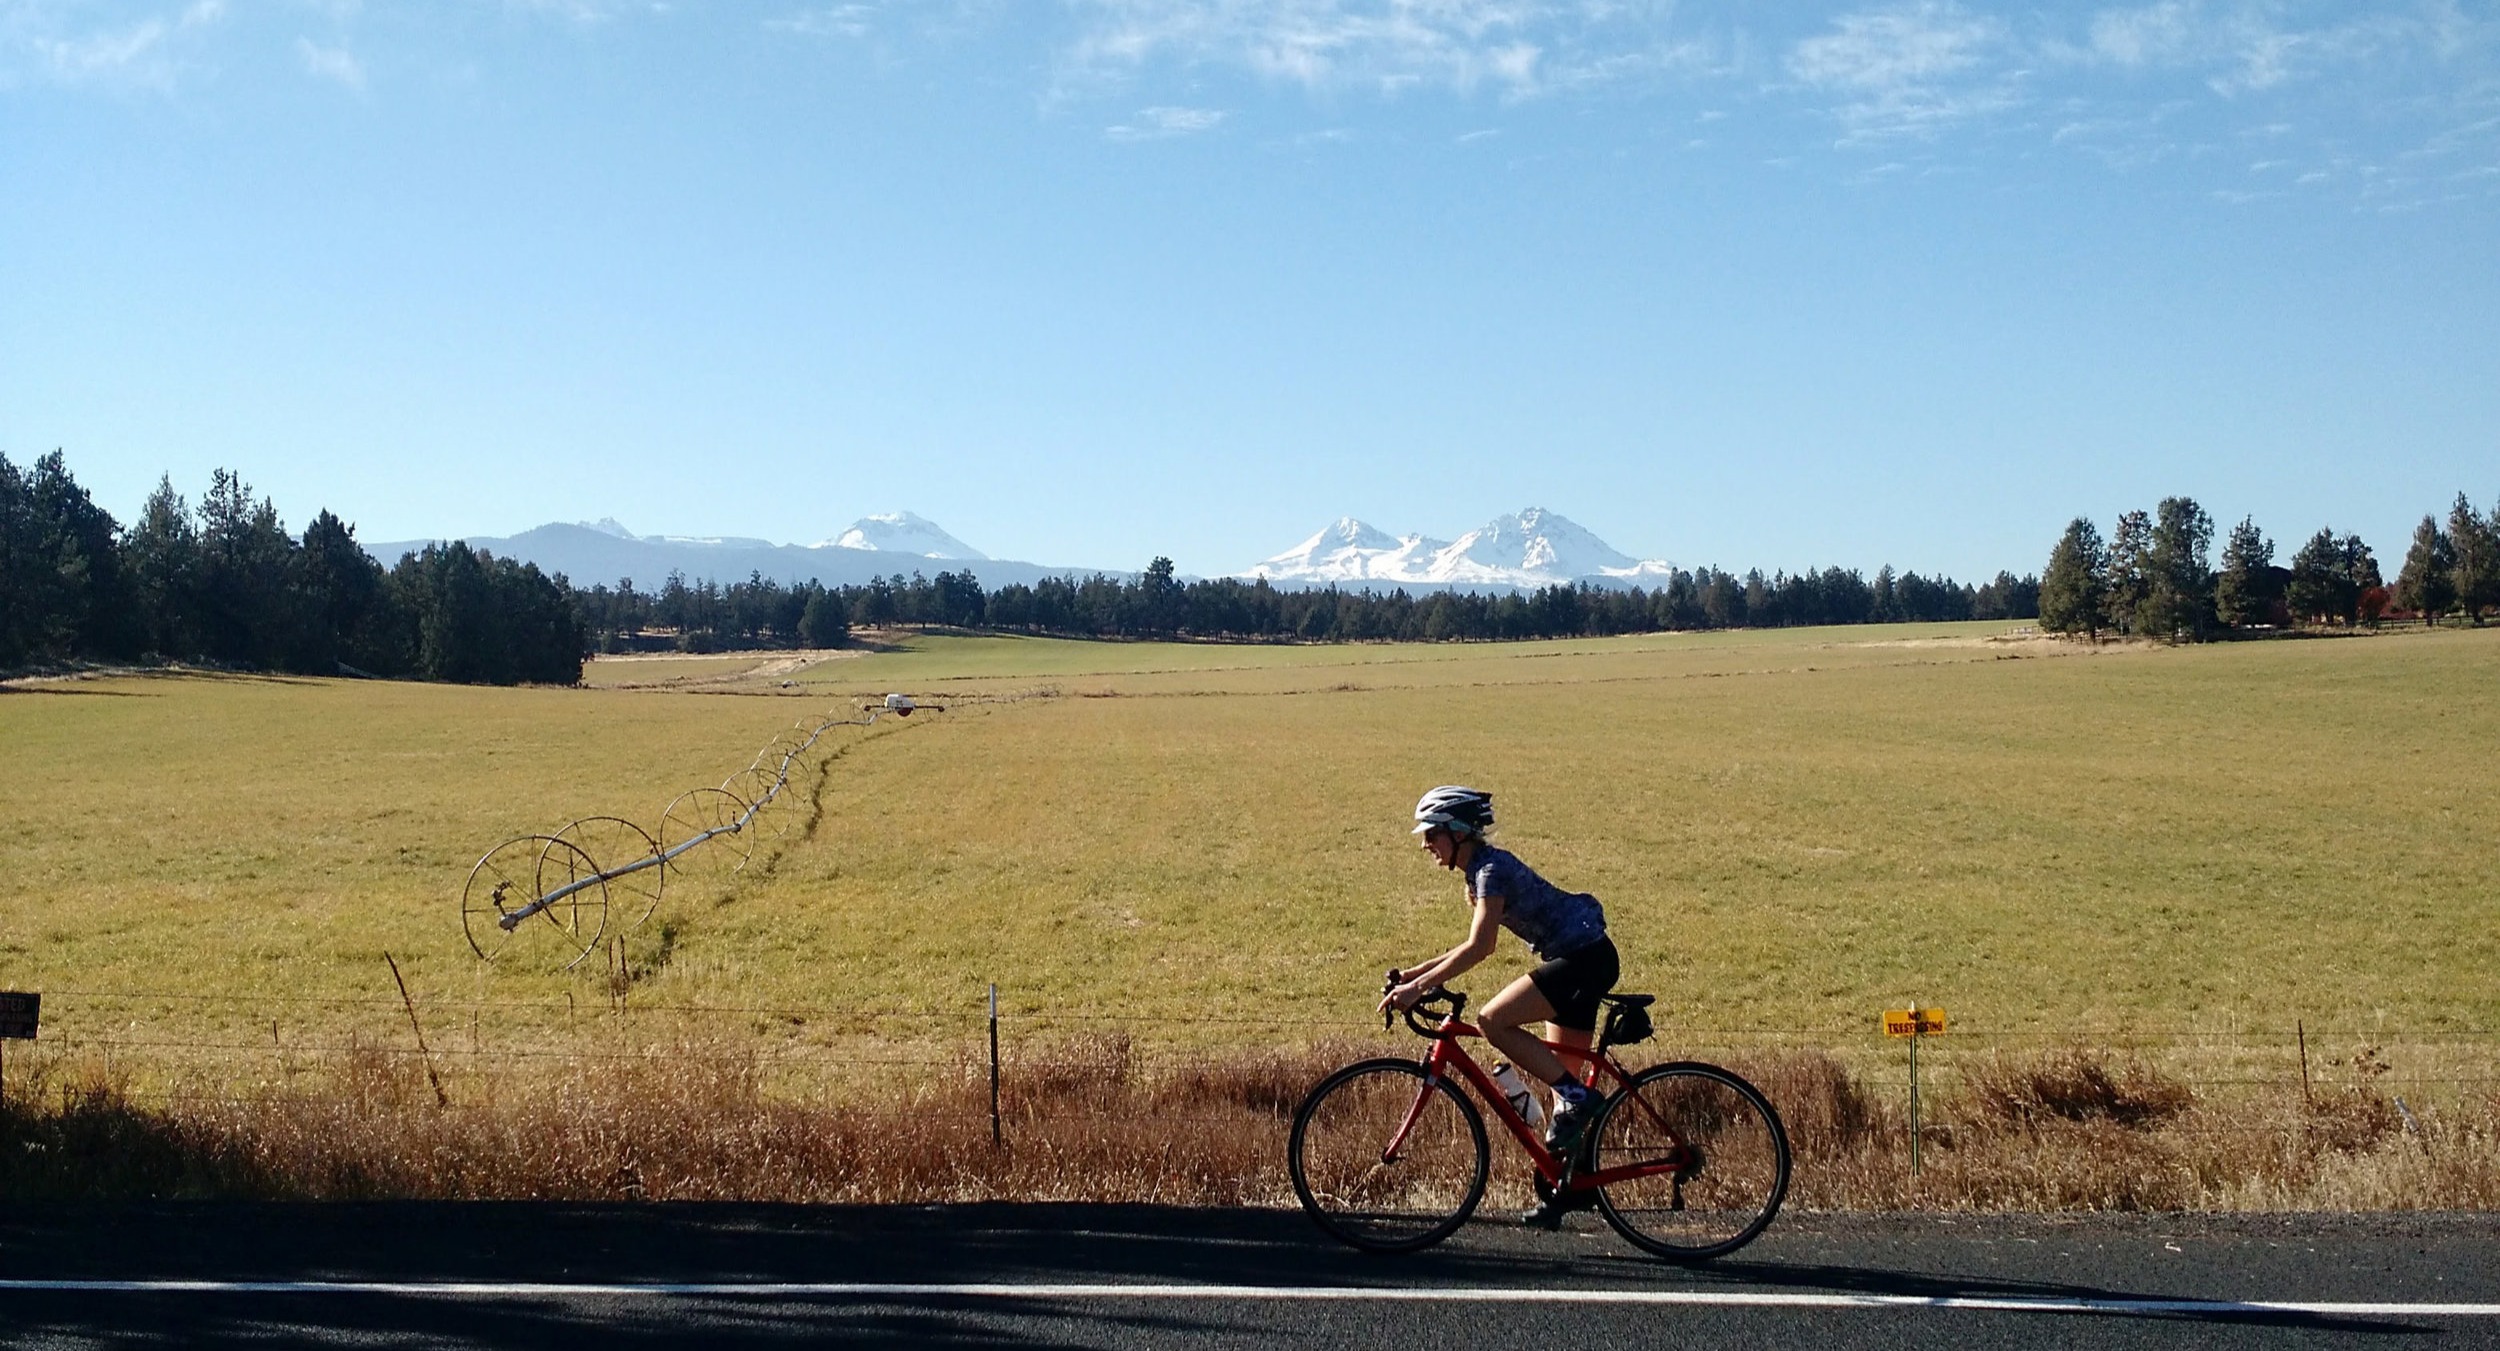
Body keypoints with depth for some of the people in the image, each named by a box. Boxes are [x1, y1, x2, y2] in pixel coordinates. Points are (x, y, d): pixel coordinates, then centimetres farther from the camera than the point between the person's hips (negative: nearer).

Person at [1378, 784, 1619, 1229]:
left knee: (1493, 1020, -21)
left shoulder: (1491, 869, -16)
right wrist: (1414, 973, 12)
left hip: (1584, 958, -10)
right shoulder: (1482, 869, 12)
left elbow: (1478, 948, -26)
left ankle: (1575, 1096, -13)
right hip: (1581, 958, 10)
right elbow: (1478, 945, 18)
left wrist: (1418, 987, -27)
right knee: (1559, 1074, 11)